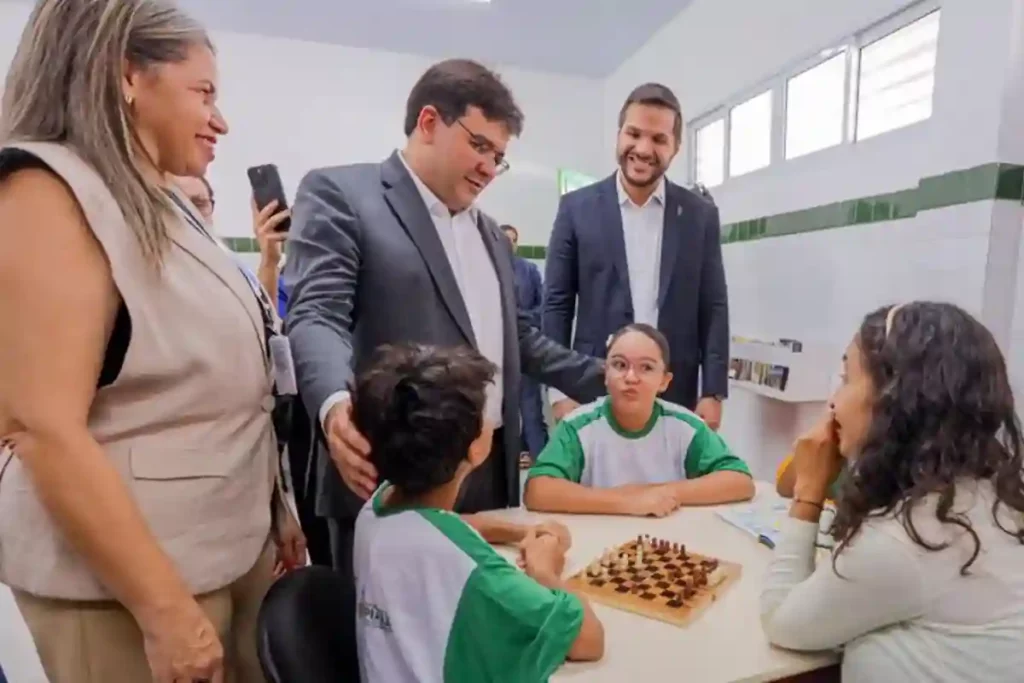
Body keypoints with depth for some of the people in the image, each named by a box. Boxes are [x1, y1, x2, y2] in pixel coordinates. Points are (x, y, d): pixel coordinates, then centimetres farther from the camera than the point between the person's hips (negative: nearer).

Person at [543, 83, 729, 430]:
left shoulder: (701, 215, 5)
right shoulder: (577, 207, 1)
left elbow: (714, 308, 5)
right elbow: (556, 303, 0)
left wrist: (713, 392, -1)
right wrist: (560, 390, -5)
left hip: (675, 395, 2)